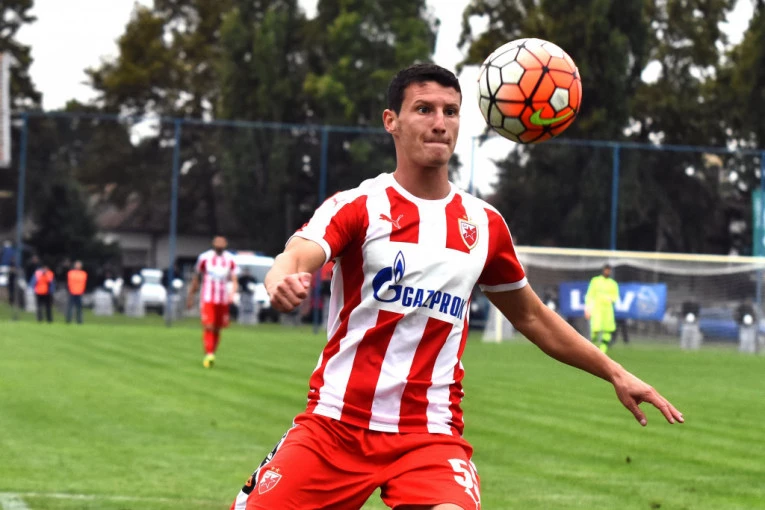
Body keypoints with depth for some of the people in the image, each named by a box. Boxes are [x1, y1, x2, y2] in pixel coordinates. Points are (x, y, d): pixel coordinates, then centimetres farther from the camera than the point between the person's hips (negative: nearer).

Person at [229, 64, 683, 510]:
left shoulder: (484, 224, 10)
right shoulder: (358, 206, -2)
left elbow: (532, 317, 23)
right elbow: (296, 258, -21)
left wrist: (615, 373, 20)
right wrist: (284, 282, -46)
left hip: (429, 435, 1)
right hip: (334, 423, -1)